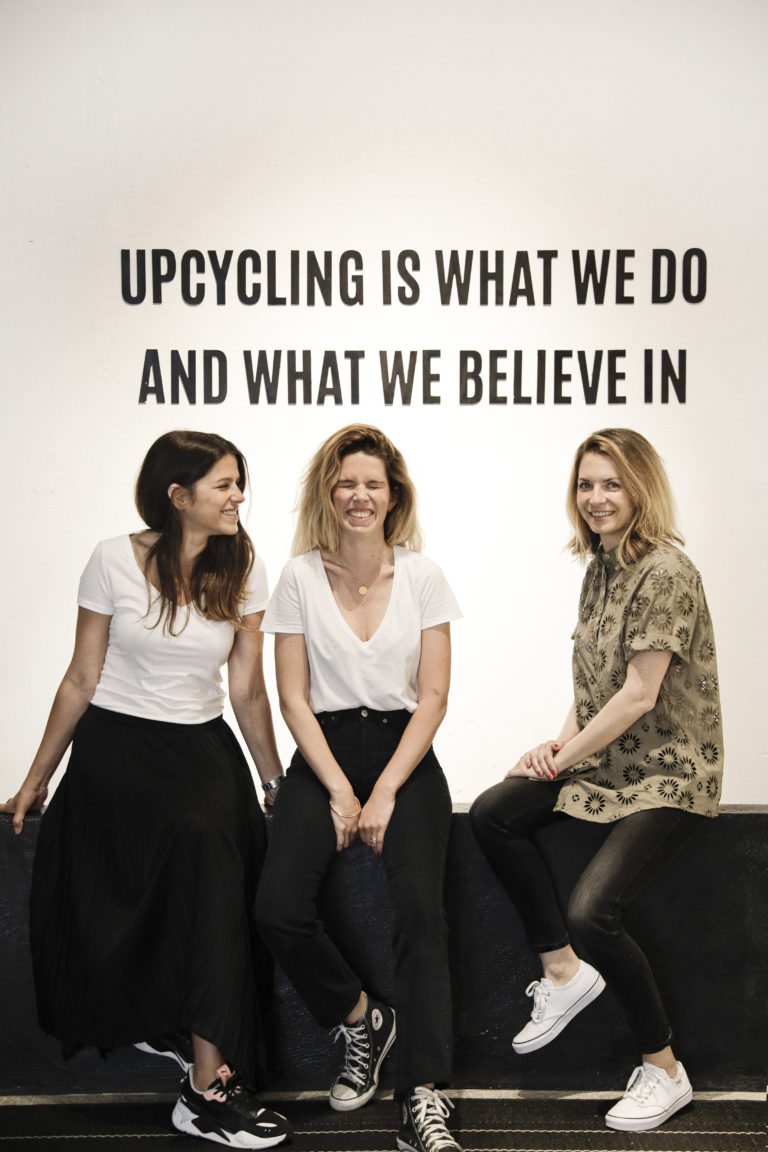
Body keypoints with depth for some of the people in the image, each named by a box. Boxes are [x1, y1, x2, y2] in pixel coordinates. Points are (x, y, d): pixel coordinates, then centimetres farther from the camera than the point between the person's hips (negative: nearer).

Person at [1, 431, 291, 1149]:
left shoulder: (244, 571, 4)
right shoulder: (115, 562, -3)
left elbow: (247, 691, 8)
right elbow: (81, 679, 3)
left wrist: (276, 781, 9)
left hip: (202, 746, 3)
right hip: (116, 742, -3)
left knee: (224, 837, -27)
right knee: (203, 841, -29)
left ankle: (207, 1088, -14)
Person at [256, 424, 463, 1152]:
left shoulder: (422, 576, 1)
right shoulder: (300, 578, 1)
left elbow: (433, 697, -1)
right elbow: (293, 698, -1)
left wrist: (385, 792, -11)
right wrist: (339, 792, -10)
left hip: (404, 752, 0)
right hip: (325, 754, 1)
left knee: (419, 908, -22)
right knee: (278, 911, -19)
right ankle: (360, 1018, 8)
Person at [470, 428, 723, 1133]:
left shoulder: (665, 573, -17)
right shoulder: (600, 568, 10)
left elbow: (639, 695, -20)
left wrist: (565, 756, -11)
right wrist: (566, 739, 0)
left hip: (668, 773, -9)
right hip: (606, 758, 9)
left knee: (593, 909, -20)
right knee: (492, 814, -5)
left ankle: (665, 1072, 3)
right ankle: (565, 971, 8)